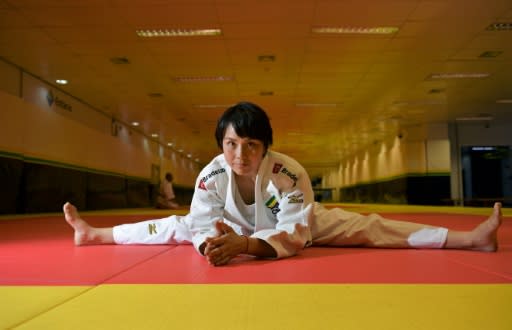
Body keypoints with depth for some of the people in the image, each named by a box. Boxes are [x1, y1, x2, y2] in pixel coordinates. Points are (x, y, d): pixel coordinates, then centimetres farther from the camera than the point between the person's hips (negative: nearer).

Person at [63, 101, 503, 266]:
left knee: (366, 229, -15)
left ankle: (469, 238, -13)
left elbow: (294, 234, -42)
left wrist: (245, 244, -57)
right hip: (240, 232, 3)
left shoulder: (288, 172, -38)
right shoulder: (212, 174, -28)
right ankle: (94, 234, 19)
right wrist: (214, 241, -54)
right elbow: (202, 224, -30)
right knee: (178, 226, 1)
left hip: (300, 226, -2)